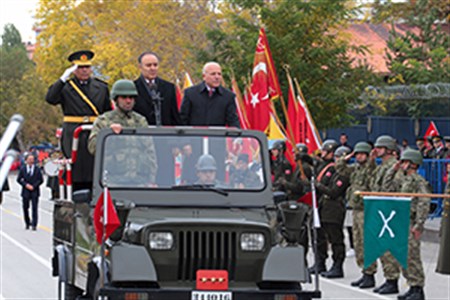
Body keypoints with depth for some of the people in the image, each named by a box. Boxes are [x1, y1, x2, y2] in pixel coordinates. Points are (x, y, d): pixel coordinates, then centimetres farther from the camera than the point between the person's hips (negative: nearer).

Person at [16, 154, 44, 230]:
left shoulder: (37, 169, 3)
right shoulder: (22, 169, 5)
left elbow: (41, 180, 2)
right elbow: (19, 179, 6)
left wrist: (34, 186, -10)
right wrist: (26, 185, -9)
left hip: (35, 191, -1)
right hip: (25, 191, 1)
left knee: (34, 208, -8)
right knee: (25, 208, 4)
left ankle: (34, 225, -8)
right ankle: (27, 223, 21)